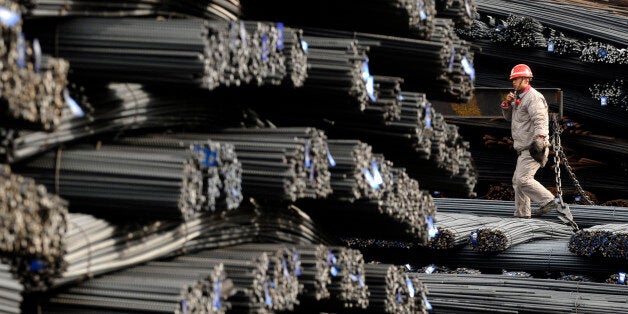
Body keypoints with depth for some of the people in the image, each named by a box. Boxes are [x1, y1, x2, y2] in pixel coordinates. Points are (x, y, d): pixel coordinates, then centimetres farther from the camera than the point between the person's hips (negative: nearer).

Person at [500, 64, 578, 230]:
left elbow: (540, 120, -24)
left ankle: (549, 202, -23)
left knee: (523, 179, -22)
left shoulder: (533, 97, -12)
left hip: (533, 148, -11)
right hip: (525, 148, 11)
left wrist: (539, 139, -37)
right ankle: (522, 213, 21)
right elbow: (509, 117, 26)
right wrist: (507, 104, 6)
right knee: (517, 180, 15)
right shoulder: (519, 97, 20)